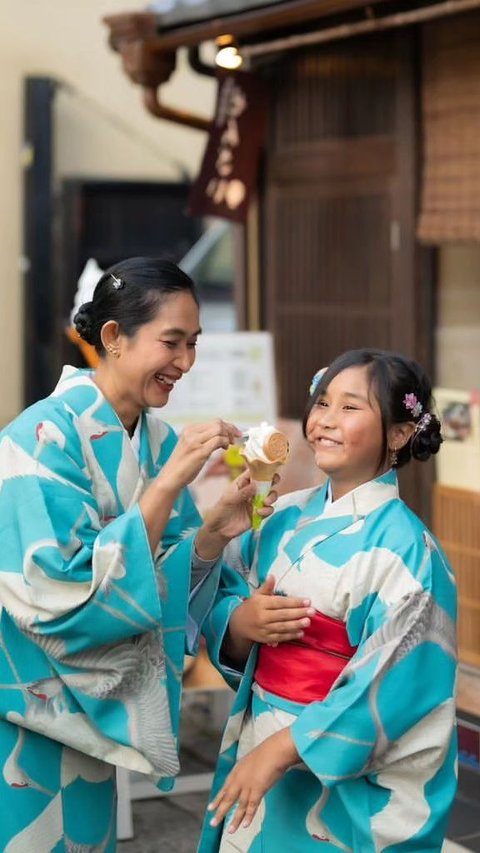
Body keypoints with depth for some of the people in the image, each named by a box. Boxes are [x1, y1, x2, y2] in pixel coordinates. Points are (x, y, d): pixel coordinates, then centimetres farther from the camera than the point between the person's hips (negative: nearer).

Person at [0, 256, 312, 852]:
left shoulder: (159, 441, 1)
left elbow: (167, 587, 5)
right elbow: (65, 594, -27)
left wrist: (214, 530, -14)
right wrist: (167, 486, -29)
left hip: (92, 708, 6)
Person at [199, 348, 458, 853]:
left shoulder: (401, 544, -16)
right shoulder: (287, 517, 2)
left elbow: (390, 688, -20)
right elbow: (221, 598, 9)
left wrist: (280, 750, -21)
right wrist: (239, 623, -14)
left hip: (341, 771, -6)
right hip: (257, 742, 6)